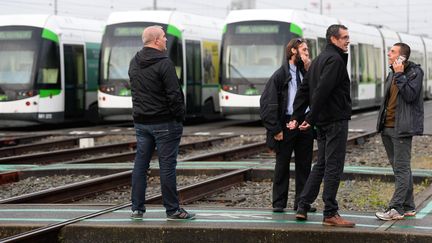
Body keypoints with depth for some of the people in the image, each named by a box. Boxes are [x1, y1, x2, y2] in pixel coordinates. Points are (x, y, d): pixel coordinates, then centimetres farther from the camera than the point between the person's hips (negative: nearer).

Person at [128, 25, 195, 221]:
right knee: (167, 165, -2)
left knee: (140, 163, 9)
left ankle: (137, 208, 11)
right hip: (164, 122, -7)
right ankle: (172, 210, 2)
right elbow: (174, 94, -17)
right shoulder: (164, 63, -16)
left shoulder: (134, 63, 8)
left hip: (141, 122, 7)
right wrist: (179, 117, -7)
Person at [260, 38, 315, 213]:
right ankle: (279, 203, 9)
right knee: (282, 164, 3)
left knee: (304, 165, 7)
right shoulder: (280, 75, -4)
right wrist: (275, 129, -14)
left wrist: (309, 70, -8)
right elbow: (267, 103, -8)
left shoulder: (306, 72, 11)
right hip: (287, 124, -4)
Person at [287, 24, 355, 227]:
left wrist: (296, 116, 11)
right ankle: (330, 214, -4)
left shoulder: (318, 60, 18)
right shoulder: (335, 60, -13)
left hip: (322, 122, 9)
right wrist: (311, 119, -20)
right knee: (333, 166, -6)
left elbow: (304, 89, 16)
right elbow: (322, 90, -22)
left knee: (321, 165, 15)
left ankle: (302, 208, 15)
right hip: (336, 119, -9)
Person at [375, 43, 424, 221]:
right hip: (387, 127, 9)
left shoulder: (415, 72, -7)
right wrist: (384, 114, 18)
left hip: (401, 129, -9)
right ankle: (408, 207, 19)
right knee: (399, 168, 12)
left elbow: (410, 95, -21)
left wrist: (399, 75, -18)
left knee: (401, 169, -9)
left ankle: (396, 208, -11)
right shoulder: (392, 74, 17)